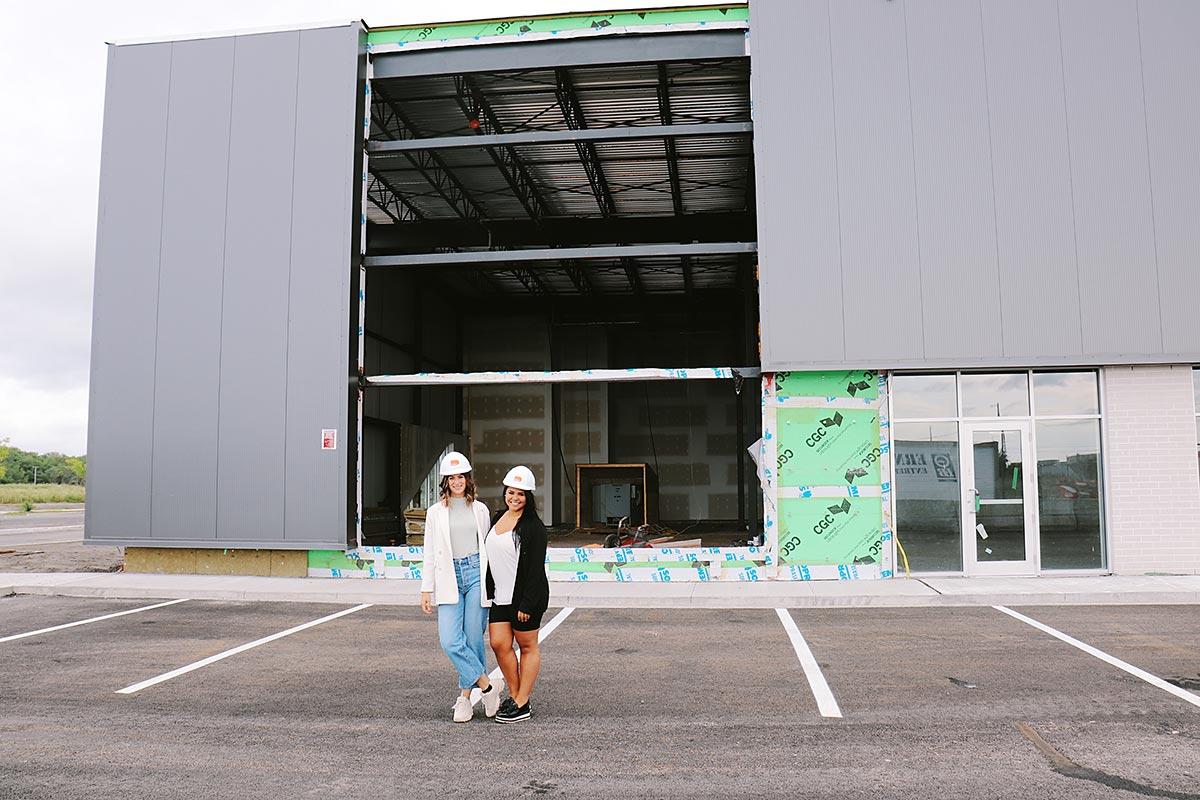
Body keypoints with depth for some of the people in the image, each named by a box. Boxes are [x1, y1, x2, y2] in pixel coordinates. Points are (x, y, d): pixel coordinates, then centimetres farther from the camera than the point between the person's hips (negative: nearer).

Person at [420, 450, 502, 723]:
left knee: (473, 640, 0)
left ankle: (465, 698, 14)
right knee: (450, 641, -12)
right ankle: (487, 687, 1)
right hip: (449, 579, 0)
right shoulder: (435, 512, 7)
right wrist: (426, 590, 4)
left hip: (476, 575, 0)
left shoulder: (480, 509, 9)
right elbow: (430, 554, 7)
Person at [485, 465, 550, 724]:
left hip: (524, 598, -7)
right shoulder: (498, 517, 10)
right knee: (499, 643, 3)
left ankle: (522, 704, 11)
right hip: (500, 596, 7)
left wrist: (527, 605, -18)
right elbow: (489, 556, 19)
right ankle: (514, 695, 19)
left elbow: (536, 569, -15)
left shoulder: (533, 527, -13)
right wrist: (488, 591, 17)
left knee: (528, 646, 5)